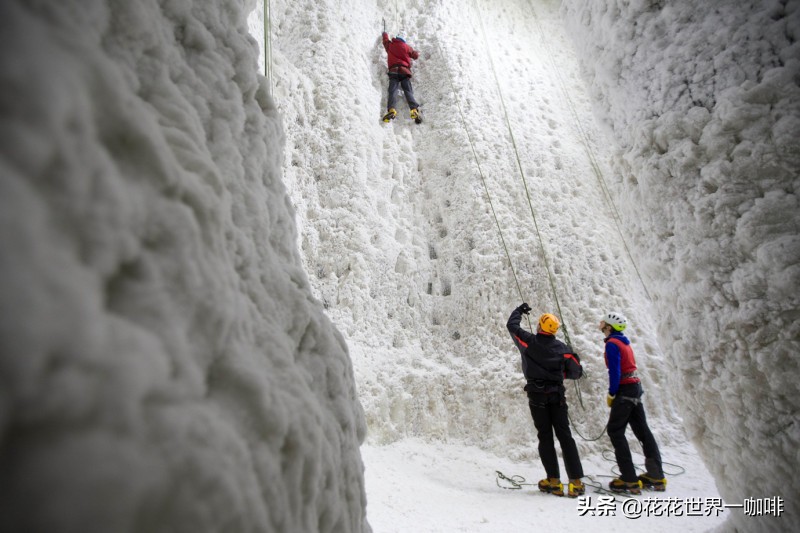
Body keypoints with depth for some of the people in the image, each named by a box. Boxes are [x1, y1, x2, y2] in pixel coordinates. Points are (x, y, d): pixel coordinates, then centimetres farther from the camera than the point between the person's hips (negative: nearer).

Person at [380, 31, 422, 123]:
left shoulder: (390, 45, 19)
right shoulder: (406, 47, 16)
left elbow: (385, 39, 40)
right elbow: (416, 55, 25)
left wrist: (385, 34, 61)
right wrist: (416, 52, 47)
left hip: (393, 71, 0)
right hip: (404, 71, 0)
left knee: (392, 91, -15)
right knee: (408, 91, -9)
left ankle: (391, 110, -39)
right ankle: (415, 110, -31)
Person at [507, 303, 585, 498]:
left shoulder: (529, 341, -6)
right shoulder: (562, 348, -1)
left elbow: (512, 325, 9)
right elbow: (576, 371, 1)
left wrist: (519, 311, 25)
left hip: (537, 395, -1)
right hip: (557, 395, 2)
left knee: (545, 437, 5)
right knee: (565, 436, 5)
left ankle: (554, 481, 3)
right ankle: (576, 481, 2)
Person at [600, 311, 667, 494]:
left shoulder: (612, 343, -13)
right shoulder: (624, 342, 15)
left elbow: (614, 371, -19)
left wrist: (611, 393, -11)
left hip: (625, 390, -9)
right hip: (636, 387, 9)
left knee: (615, 431, -6)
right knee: (642, 430, 13)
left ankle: (629, 480, -8)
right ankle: (657, 476, 19)